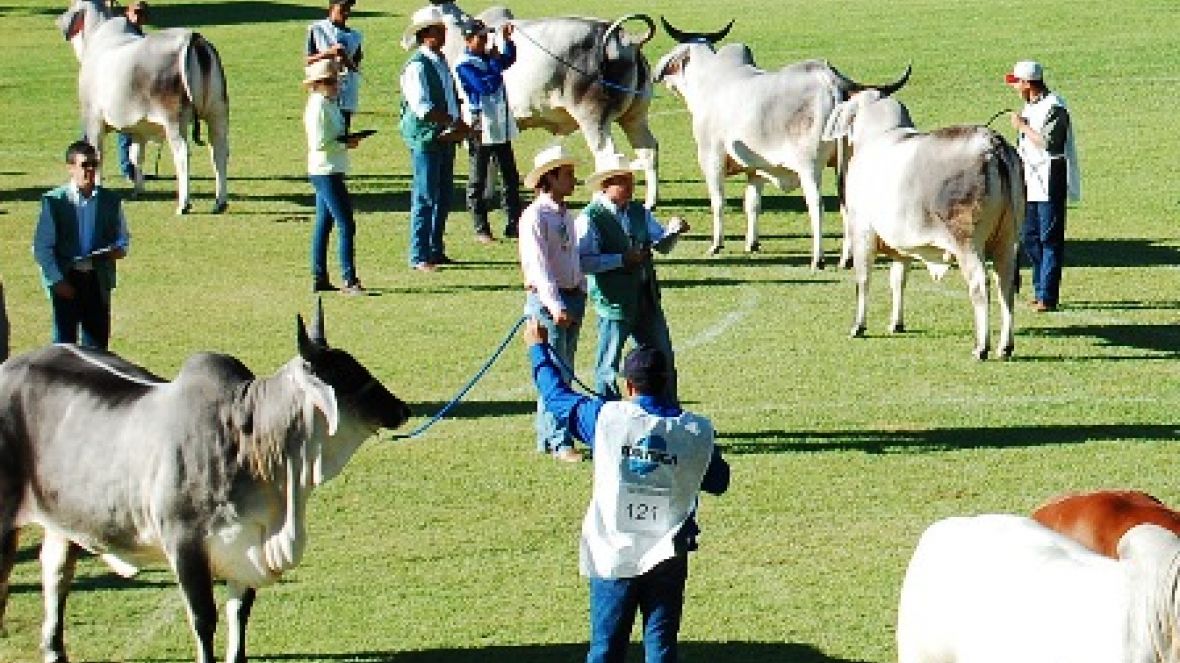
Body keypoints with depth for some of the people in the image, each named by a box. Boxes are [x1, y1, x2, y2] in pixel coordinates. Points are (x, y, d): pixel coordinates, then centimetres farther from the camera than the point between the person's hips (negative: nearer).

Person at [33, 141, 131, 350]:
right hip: (66, 280, -3)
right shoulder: (54, 201, -3)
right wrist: (57, 280, -13)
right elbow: (42, 247, -4)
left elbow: (122, 236, 17)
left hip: (98, 279, 3)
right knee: (64, 342, 0)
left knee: (97, 341, 6)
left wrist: (119, 249, -8)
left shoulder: (110, 200, 7)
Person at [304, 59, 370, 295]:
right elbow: (319, 143, -21)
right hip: (325, 171, -11)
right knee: (346, 225, -12)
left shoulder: (329, 104, 15)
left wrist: (347, 139, 5)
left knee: (323, 226, 13)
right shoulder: (318, 106, -15)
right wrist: (345, 145, -14)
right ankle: (349, 281, -13)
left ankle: (319, 278, 18)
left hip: (329, 172, 11)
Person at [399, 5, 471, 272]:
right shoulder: (417, 66, -14)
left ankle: (436, 250, 23)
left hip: (446, 137, 9)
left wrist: (460, 125, 4)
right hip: (426, 138, -9)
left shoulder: (442, 62, 14)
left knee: (444, 197, 13)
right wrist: (454, 122, -22)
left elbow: (454, 98, 21)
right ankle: (419, 257, -3)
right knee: (425, 198, -6)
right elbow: (423, 108, -23)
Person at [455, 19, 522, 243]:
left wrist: (508, 40, 8)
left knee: (511, 178, 11)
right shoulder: (464, 65, -13)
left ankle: (514, 224, 18)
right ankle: (481, 230, 6)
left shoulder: (488, 58, 10)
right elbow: (487, 86, -23)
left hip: (502, 128, 8)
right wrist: (495, 61, -12)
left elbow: (510, 59, 26)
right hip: (481, 128, -8)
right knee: (477, 182, 2)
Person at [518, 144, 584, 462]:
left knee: (564, 372, 11)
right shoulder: (535, 216, -13)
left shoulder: (567, 215, 14)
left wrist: (579, 298, 15)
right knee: (555, 374, -8)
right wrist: (555, 305, -25)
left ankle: (546, 436, 19)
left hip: (572, 296, 8)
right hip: (547, 300, -8)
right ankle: (560, 442, -7)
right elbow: (539, 265, -19)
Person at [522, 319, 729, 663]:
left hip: (613, 556, -1)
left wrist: (537, 348, 22)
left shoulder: (607, 418, -9)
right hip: (666, 558, 1)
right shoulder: (696, 431, -5)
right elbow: (718, 481, 10)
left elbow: (558, 396, 6)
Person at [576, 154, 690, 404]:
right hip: (614, 299, -7)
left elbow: (662, 245, 13)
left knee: (664, 359, 12)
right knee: (608, 365, 3)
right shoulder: (591, 218, -12)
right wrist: (621, 259, -22)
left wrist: (673, 231, -8)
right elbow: (582, 261, -20)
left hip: (647, 297, 7)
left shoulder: (639, 213, 9)